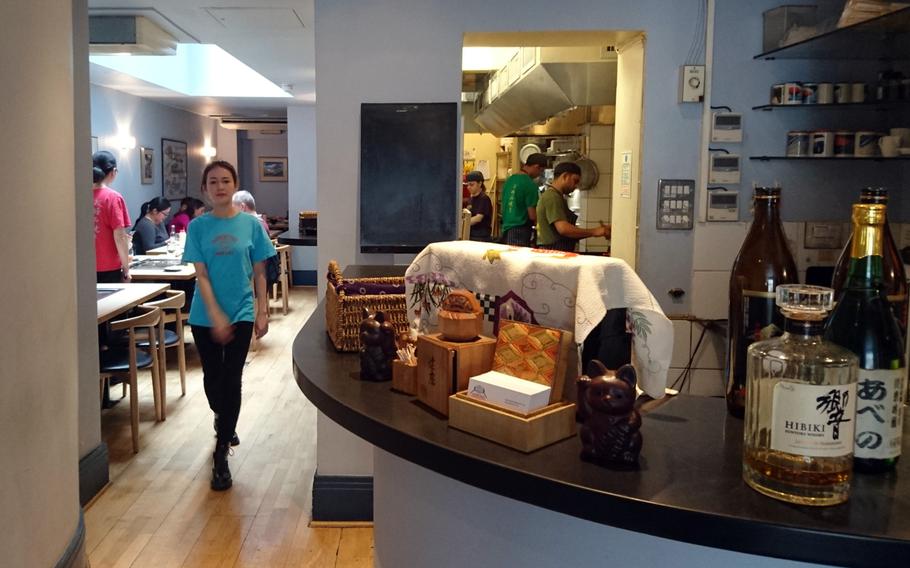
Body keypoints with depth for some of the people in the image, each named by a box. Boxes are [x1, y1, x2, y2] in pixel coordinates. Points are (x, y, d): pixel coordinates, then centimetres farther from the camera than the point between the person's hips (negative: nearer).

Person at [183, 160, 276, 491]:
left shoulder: (250, 224, -2)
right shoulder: (198, 227, -3)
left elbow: (259, 273, 2)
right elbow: (201, 276, -7)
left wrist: (262, 312, -1)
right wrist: (216, 316, -16)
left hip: (242, 313, -1)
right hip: (206, 316, 1)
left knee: (231, 380, -4)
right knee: (212, 379, 13)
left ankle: (221, 455, 5)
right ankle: (225, 423, 44)